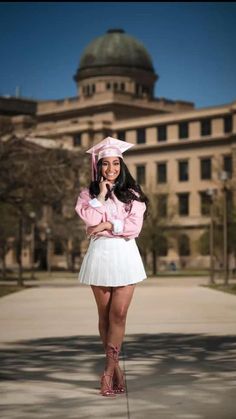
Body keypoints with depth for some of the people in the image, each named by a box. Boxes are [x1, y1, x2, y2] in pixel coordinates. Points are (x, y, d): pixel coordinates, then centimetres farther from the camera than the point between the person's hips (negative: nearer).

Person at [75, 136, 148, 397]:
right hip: (100, 254, 1)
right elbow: (91, 220, -11)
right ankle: (116, 368, 17)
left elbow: (134, 227, -5)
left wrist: (108, 225, -13)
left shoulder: (132, 194, 6)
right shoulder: (89, 194, 7)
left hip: (125, 254, -1)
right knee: (105, 315, 5)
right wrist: (101, 194, -7)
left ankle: (109, 371, -3)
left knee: (118, 314, -8)